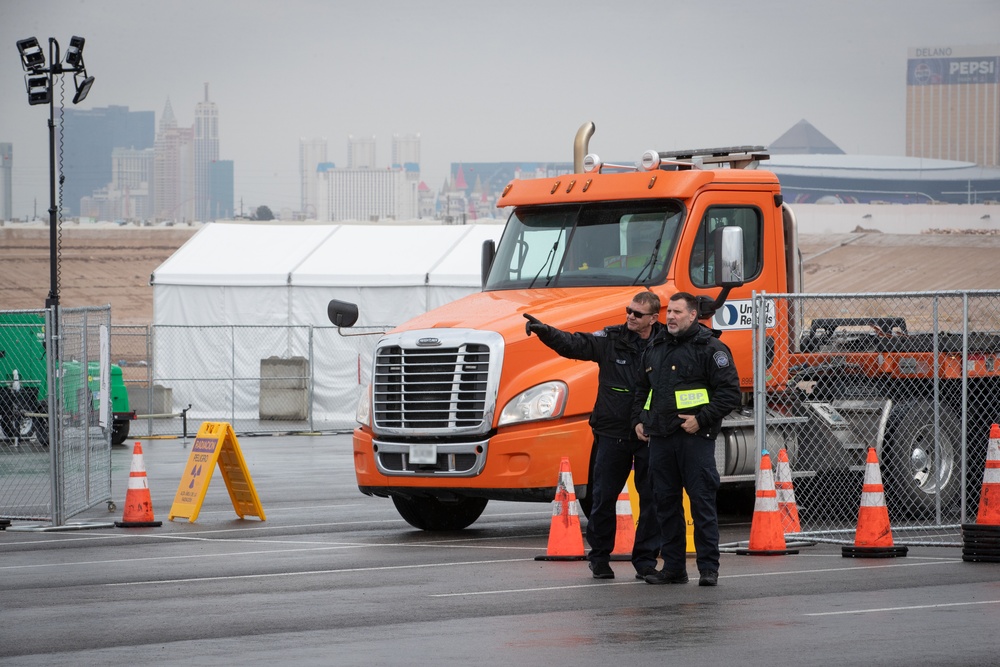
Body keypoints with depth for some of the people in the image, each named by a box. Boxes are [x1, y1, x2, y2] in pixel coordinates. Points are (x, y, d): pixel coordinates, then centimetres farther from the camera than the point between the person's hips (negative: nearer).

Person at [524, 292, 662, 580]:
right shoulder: (611, 339, 0)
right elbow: (574, 345, -11)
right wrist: (545, 331, -27)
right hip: (613, 434, 0)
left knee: (652, 498, 2)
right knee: (603, 497, 5)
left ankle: (646, 560, 13)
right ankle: (599, 558, 19)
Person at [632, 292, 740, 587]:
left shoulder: (709, 348, -5)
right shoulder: (655, 347, 16)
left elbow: (730, 391, -9)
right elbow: (642, 388, 29)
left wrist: (702, 419, -15)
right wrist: (638, 420, 15)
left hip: (695, 438, -7)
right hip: (660, 437, 7)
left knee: (702, 501, -6)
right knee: (665, 502, 8)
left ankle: (709, 568, -3)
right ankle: (672, 568, 14)